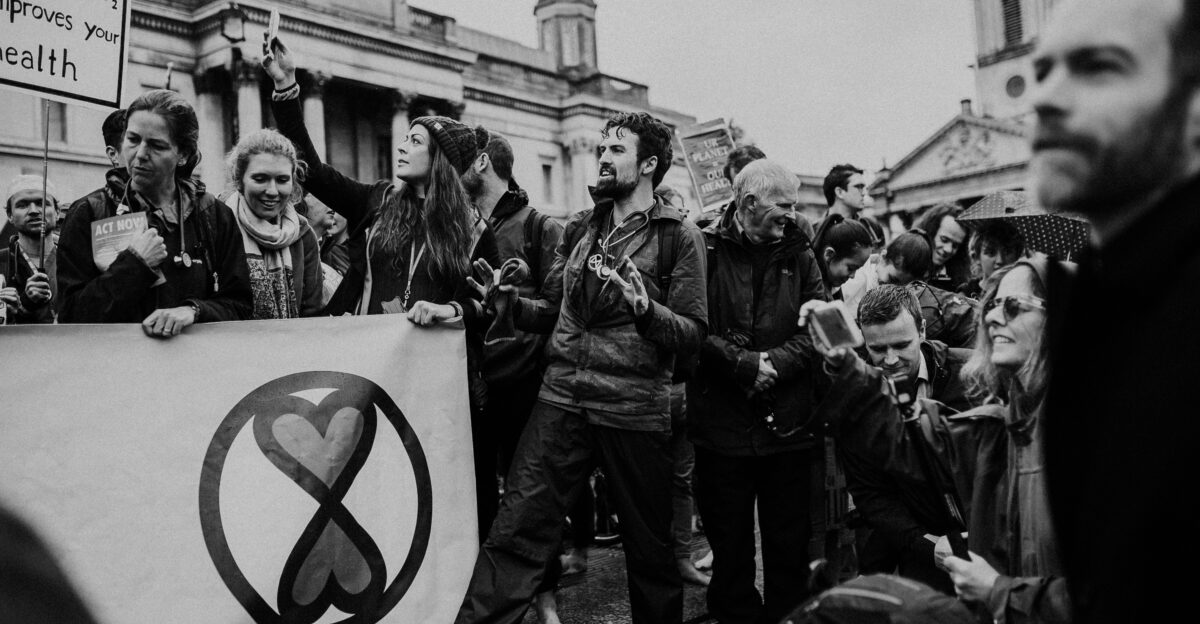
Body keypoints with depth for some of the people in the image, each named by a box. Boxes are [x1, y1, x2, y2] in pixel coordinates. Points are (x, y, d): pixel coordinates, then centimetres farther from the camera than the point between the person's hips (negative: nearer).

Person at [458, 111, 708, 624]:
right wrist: (508, 299, 0)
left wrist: (645, 309, -24)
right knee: (514, 532, -3)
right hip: (561, 398, 3)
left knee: (651, 548, 10)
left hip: (637, 409, -3)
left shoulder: (680, 236, 0)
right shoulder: (579, 228, 14)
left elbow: (693, 332, -6)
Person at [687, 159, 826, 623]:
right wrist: (746, 364, -19)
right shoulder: (706, 252, -2)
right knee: (730, 551, 11)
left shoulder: (799, 255, 8)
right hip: (722, 425, -2)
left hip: (789, 425, 3)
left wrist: (773, 362, -15)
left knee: (790, 551, 12)